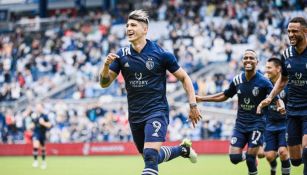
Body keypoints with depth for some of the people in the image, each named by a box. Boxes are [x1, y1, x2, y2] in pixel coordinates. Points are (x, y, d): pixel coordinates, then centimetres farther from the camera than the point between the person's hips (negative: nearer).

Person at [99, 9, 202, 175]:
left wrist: (193, 105, -3)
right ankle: (182, 149, 44)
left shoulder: (161, 54, -9)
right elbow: (104, 83, 1)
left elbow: (184, 77, 1)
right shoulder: (122, 55, 1)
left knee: (150, 155, -24)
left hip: (157, 111, -5)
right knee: (151, 157, 18)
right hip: (135, 116, 5)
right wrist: (106, 65, -19)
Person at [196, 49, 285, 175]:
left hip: (256, 124, -4)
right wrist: (202, 98, 15)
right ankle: (249, 154, 28)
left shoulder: (263, 82, -11)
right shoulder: (237, 80, 1)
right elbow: (224, 96, 16)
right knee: (234, 157, -6)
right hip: (240, 123, 4)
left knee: (250, 158, -11)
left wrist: (281, 107, -34)